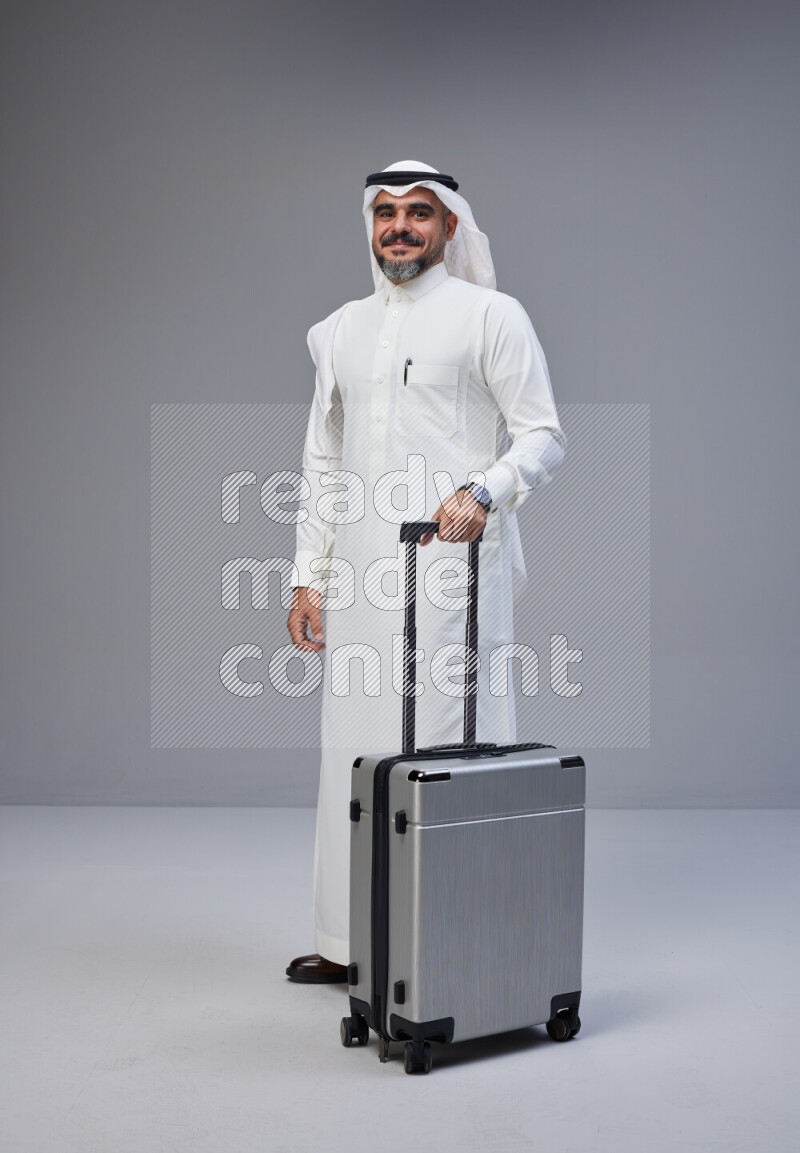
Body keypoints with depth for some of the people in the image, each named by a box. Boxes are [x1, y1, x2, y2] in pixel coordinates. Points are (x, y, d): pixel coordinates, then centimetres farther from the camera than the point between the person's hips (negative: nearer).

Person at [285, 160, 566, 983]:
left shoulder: (490, 316, 2)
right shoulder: (342, 331, 18)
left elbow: (544, 435, -3)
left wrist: (482, 491, -22)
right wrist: (308, 578, 13)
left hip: (453, 567, -5)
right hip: (361, 575, 6)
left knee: (453, 745, -6)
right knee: (357, 747, 8)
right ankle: (351, 942, 19)